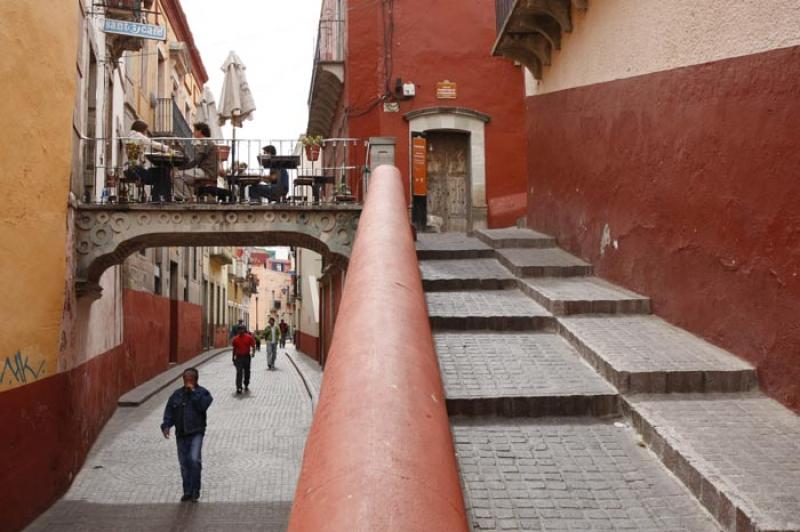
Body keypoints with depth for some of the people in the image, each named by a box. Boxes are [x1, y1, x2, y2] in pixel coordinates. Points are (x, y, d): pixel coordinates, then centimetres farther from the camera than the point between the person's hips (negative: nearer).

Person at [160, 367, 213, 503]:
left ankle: (195, 491, -7)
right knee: (184, 463, 9)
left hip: (196, 432, -4)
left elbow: (203, 405, -20)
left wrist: (193, 392, -17)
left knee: (194, 459, -19)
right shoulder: (177, 394, 9)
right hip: (181, 433, 4)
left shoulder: (202, 392, -1)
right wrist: (166, 425, -7)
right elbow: (169, 411, 8)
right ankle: (188, 491, 20)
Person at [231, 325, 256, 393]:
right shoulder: (236, 339, 3)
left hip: (247, 356, 0)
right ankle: (239, 387, -10)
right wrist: (233, 358, 14)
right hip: (239, 357, 0)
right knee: (239, 372, -9)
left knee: (247, 372, 11)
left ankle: (246, 386, 28)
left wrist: (253, 352, -20)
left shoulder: (249, 337, -3)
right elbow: (234, 349, 12)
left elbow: (253, 346, -1)